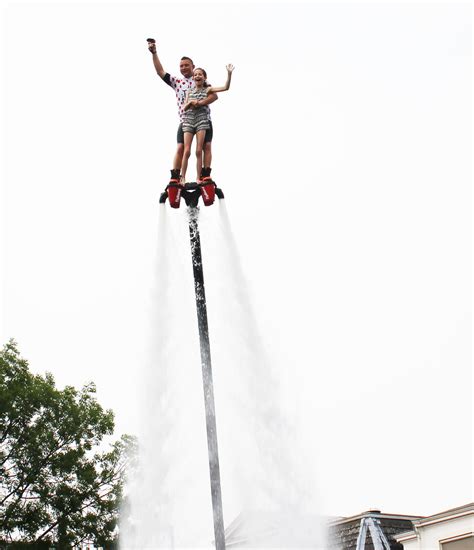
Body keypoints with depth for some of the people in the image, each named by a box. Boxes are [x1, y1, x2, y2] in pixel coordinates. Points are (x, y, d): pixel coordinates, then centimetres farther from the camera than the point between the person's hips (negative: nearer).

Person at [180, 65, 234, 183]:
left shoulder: (207, 90, 5)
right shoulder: (189, 91, 13)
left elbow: (225, 87, -5)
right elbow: (184, 108, 9)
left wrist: (229, 73, -16)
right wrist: (191, 102, -11)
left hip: (202, 121, -2)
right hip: (188, 121, 2)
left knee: (199, 151, -3)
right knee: (187, 151, -4)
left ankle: (199, 178, 1)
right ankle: (183, 178, 1)